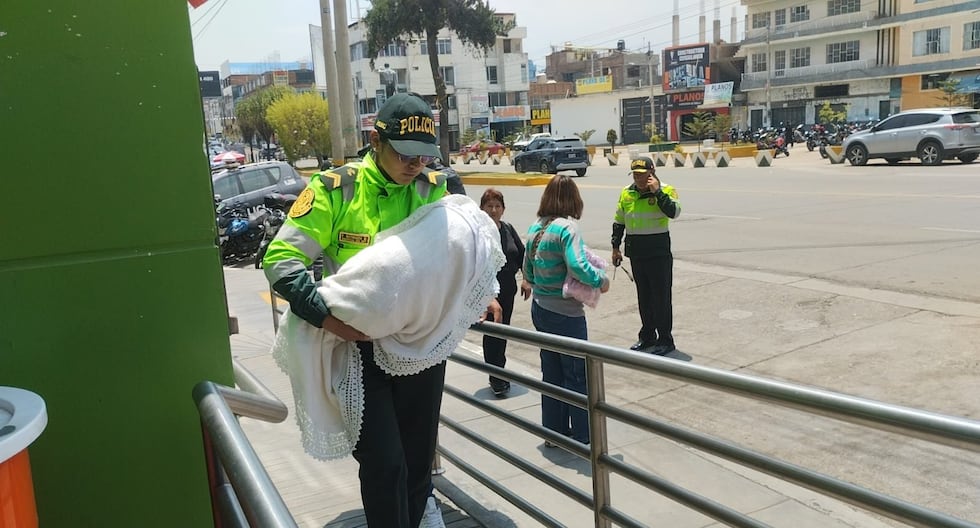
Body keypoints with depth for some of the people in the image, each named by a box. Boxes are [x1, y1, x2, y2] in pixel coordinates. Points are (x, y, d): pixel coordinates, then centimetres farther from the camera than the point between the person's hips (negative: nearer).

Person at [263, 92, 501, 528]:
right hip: (359, 347, -4)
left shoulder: (433, 189, 3)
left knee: (418, 461, 15)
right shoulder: (335, 190, -11)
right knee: (384, 466, -5)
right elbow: (281, 259, -13)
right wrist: (326, 316, -25)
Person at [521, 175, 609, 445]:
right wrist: (601, 280, -14)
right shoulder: (567, 227, -18)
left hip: (540, 309, 7)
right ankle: (581, 436, 19)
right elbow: (577, 266, -29)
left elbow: (528, 270, 11)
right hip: (566, 314, -7)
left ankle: (554, 432, 28)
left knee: (551, 374, 18)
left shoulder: (535, 228, 4)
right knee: (577, 376, 8)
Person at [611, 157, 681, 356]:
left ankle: (665, 340, 11)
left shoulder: (665, 191, -7)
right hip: (636, 253, 5)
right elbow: (618, 222, 15)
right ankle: (647, 337, 28)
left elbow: (674, 212, -26)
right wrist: (615, 247, 13)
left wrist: (657, 191, -24)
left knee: (661, 296, 0)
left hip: (659, 253, -5)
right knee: (643, 297, 15)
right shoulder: (626, 193, 7)